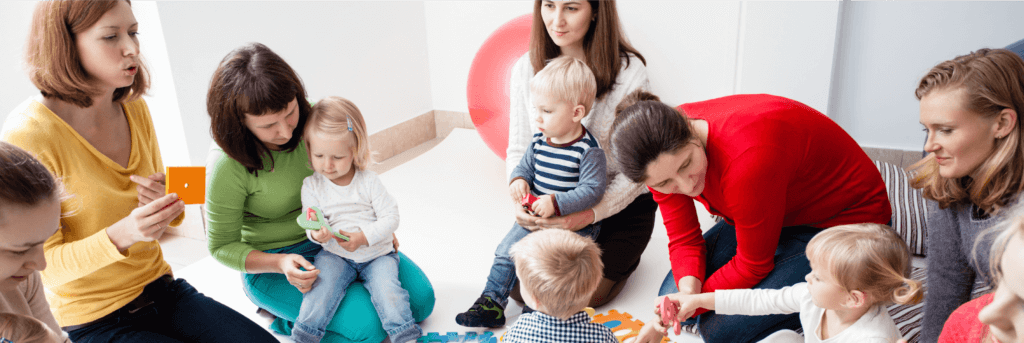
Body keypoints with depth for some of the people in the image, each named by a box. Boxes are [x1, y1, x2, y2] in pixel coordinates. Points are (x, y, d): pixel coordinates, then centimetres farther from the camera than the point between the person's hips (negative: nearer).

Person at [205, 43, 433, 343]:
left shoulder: (311, 118, -12)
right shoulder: (228, 166, -25)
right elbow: (222, 246, -12)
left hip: (333, 240, 6)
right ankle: (284, 317, 3)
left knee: (421, 299, 0)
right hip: (272, 265, -5)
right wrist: (281, 264, -27)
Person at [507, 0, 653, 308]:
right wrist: (521, 201, -19)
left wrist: (591, 213, -30)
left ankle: (624, 255, 20)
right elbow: (518, 151, 1)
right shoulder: (527, 69, -5)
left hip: (619, 204, -3)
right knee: (518, 287, -8)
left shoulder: (629, 71, -17)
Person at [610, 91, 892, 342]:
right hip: (783, 215, 7)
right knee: (673, 295, -5)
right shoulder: (663, 148, -17)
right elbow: (683, 238, -7)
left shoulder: (746, 159, -39)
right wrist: (688, 288, -26)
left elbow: (752, 265, -23)